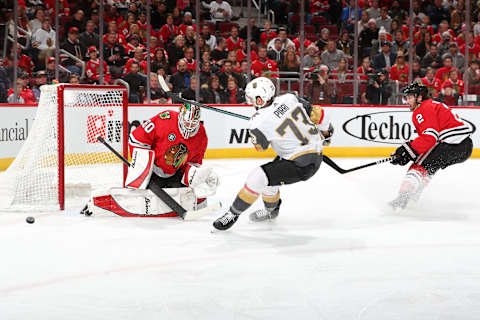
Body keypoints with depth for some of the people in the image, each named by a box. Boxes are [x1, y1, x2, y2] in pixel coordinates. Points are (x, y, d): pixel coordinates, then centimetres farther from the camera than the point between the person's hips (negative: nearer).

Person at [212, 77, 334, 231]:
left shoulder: (259, 121, -20)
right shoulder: (289, 98, -5)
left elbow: (260, 146, 0)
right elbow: (315, 112, 7)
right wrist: (326, 130, 26)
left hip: (301, 164, -8)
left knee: (257, 178, -9)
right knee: (267, 176, 23)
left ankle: (233, 214, 3)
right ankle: (272, 209, 48)